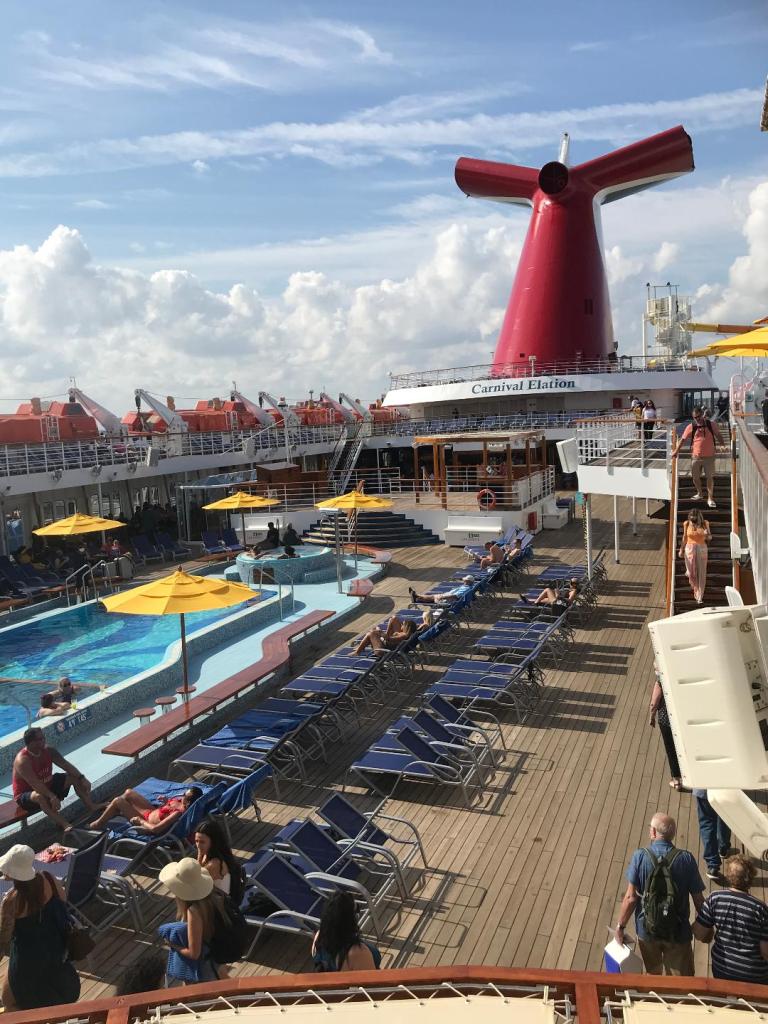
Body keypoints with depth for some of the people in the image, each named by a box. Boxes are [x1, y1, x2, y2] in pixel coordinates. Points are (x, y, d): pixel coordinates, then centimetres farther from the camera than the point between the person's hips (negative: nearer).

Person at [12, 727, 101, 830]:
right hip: (26, 795, -7)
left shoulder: (48, 751, -8)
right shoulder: (22, 760, -29)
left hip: (48, 786, 8)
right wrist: (52, 797, -46)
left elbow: (66, 766, -6)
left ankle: (92, 807, -7)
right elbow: (35, 784, -38)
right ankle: (65, 825, -44)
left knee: (74, 777, -6)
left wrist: (82, 778, -19)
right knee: (40, 796, -41)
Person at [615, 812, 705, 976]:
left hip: (647, 928, 0)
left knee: (654, 972, 26)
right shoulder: (686, 858, -16)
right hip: (678, 931, 0)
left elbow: (630, 897, -15)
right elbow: (698, 899, -9)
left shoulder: (639, 857, -18)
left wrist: (620, 926, -2)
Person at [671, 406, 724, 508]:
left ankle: (710, 498, 9)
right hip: (696, 456, 1)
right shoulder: (691, 427, -3)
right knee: (695, 477, 11)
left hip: (709, 456, -1)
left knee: (710, 477, 1)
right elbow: (683, 439, 2)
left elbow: (718, 436, 8)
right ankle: (699, 494, 33)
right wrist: (676, 451, 0)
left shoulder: (711, 425, -3)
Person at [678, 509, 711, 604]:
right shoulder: (686, 523, -4)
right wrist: (681, 550, 11)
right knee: (691, 573, -1)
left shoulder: (705, 523, -5)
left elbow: (709, 537, 3)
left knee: (701, 573, 0)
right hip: (690, 549, 0)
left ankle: (699, 597, 9)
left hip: (702, 549, 0)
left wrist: (707, 535, -20)